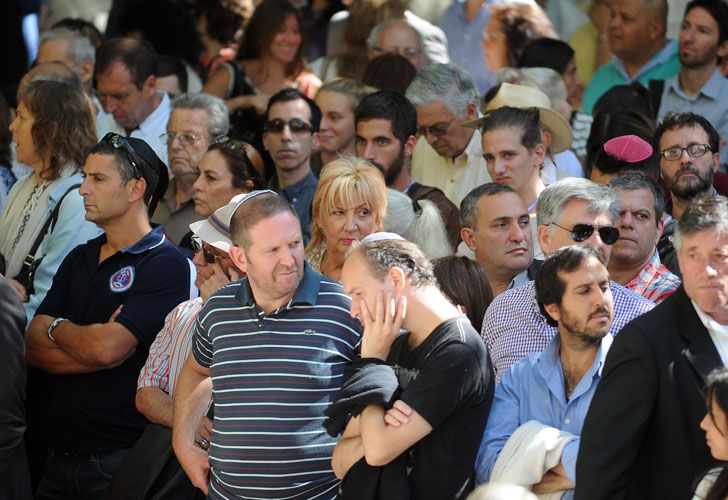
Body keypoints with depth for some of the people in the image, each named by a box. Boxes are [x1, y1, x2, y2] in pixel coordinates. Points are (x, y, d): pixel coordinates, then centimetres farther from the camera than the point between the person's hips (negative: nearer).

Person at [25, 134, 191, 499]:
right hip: (61, 454, 7)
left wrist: (58, 328, -2)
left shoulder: (166, 264, -11)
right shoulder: (79, 259, 13)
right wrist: (92, 346, -13)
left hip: (120, 458, -7)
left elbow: (107, 348, -22)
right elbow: (32, 348, 4)